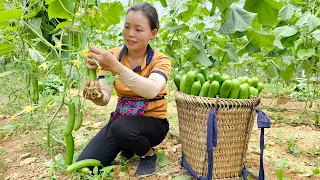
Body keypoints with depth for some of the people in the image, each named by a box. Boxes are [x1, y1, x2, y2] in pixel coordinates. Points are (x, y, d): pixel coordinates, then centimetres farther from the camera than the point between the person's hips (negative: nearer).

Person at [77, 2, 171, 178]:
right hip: (121, 120, 4)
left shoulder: (160, 60, -15)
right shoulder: (112, 55, -5)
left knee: (121, 128, -37)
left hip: (152, 122, -4)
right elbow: (105, 97, -14)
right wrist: (96, 95, -37)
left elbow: (151, 91, -37)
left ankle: (149, 154, -3)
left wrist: (117, 67, -47)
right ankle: (127, 146, 18)